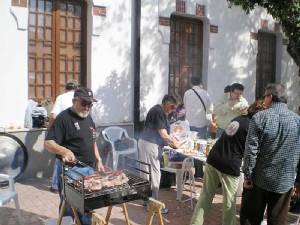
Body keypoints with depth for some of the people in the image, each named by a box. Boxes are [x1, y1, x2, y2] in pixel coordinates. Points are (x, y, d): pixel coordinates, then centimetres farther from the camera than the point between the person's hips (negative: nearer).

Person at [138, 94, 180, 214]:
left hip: (148, 143, 10)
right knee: (154, 174, -3)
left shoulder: (158, 110, 15)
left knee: (148, 173, 15)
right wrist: (173, 142, -1)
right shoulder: (159, 112, -16)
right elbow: (163, 134, -17)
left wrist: (171, 141, 13)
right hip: (149, 145, -10)